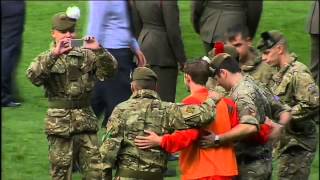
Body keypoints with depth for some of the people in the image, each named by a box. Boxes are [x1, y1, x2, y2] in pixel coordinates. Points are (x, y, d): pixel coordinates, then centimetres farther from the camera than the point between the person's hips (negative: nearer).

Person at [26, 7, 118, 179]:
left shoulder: (86, 55, 8)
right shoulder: (46, 59, 1)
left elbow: (109, 71, 0)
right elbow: (33, 76, -20)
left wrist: (99, 51, -17)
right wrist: (54, 54, -31)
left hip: (86, 122, 2)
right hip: (60, 124, -2)